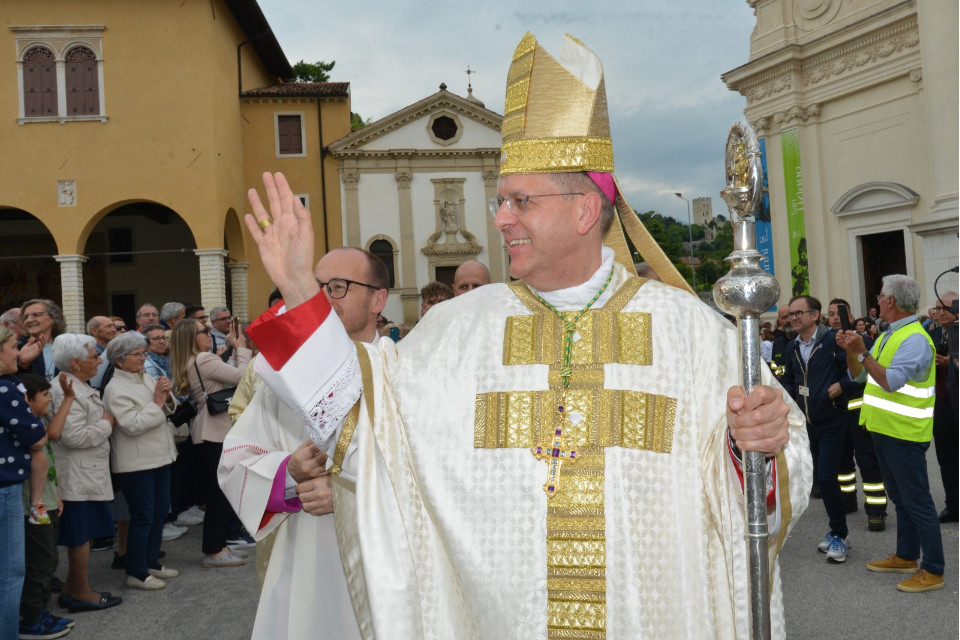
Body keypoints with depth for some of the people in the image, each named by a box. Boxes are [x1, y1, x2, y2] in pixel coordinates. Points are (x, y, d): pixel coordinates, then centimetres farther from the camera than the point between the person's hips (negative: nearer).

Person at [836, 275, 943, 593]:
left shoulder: (914, 339, -18)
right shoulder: (888, 336, 13)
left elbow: (890, 381, -28)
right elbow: (858, 375, 14)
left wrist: (863, 352, -24)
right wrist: (850, 351, -3)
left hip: (905, 434, -10)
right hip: (885, 431, 10)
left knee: (917, 501, -4)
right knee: (900, 498, 19)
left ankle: (933, 571, 4)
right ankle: (906, 557, 31)